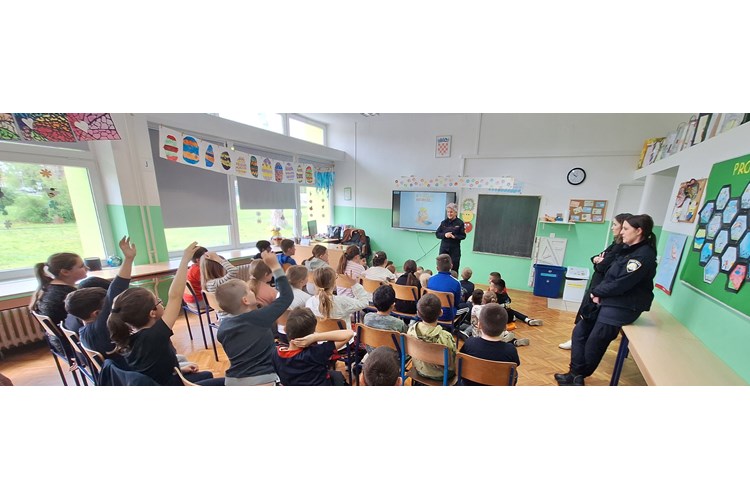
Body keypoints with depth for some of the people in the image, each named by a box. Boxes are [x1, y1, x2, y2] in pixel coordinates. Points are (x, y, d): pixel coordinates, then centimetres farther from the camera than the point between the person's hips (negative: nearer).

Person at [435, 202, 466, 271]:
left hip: (455, 249, -2)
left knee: (454, 268, 4)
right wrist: (444, 235, -15)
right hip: (444, 247, 2)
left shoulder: (460, 223, -3)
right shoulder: (444, 222, 4)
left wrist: (454, 236, -20)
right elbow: (437, 234, 3)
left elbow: (463, 236, -3)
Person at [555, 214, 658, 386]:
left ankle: (578, 377, 21)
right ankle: (575, 374, 17)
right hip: (606, 300, 9)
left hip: (622, 307, -9)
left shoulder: (644, 256, -18)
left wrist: (596, 291, -7)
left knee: (594, 344, 1)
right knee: (580, 332, 8)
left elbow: (620, 284, -22)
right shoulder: (629, 249, 10)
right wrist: (598, 292, -6)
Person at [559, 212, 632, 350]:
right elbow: (599, 257, 14)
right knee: (585, 312, 16)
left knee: (587, 313, 3)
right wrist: (597, 259, -7)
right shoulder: (617, 243, 9)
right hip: (597, 282, 9)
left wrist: (599, 262, -3)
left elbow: (603, 266, -23)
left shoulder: (622, 246, -20)